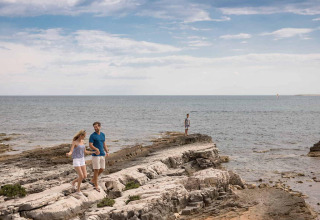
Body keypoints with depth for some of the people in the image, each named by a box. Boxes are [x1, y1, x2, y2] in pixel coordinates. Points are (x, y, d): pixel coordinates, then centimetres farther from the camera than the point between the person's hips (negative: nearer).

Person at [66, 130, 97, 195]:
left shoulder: (82, 141, 9)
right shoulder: (74, 142, -13)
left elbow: (84, 151, 17)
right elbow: (70, 152, -20)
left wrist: (94, 152, 13)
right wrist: (68, 154, -45)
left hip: (82, 160, 7)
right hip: (76, 161, -7)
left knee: (85, 176, 1)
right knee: (81, 176, -12)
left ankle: (73, 182, 26)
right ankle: (78, 190, 9)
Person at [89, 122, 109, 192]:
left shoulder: (103, 134, 10)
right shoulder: (92, 135, -8)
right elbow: (90, 145, -14)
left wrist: (107, 152, 5)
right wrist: (96, 149, -30)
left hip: (102, 155, 6)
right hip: (95, 155, -6)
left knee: (102, 169, 9)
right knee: (96, 170, -3)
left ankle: (92, 180, 26)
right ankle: (96, 185, 8)